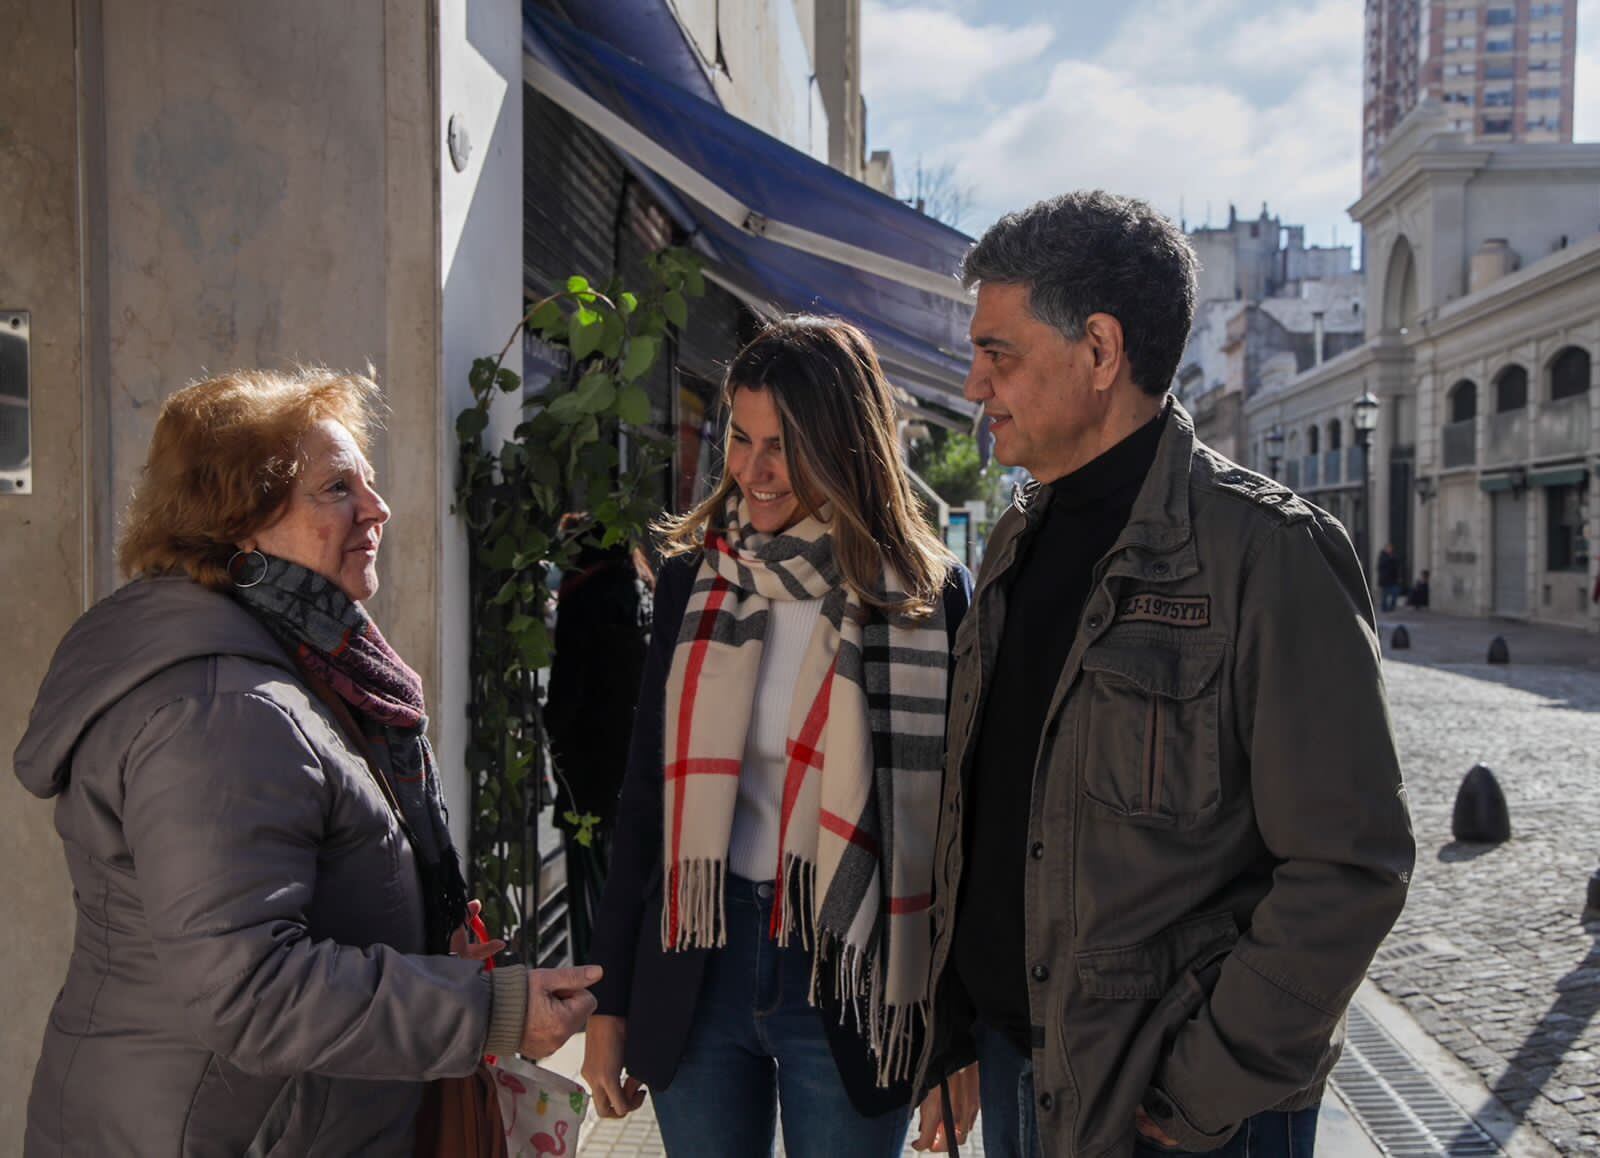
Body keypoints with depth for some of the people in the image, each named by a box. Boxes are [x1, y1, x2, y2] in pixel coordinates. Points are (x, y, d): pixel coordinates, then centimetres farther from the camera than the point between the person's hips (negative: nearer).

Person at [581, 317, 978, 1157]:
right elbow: (646, 793, 6)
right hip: (696, 970, 3)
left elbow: (956, 818, -3)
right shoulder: (691, 579, 2)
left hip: (853, 979, -2)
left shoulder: (927, 597, -6)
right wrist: (610, 1000, 6)